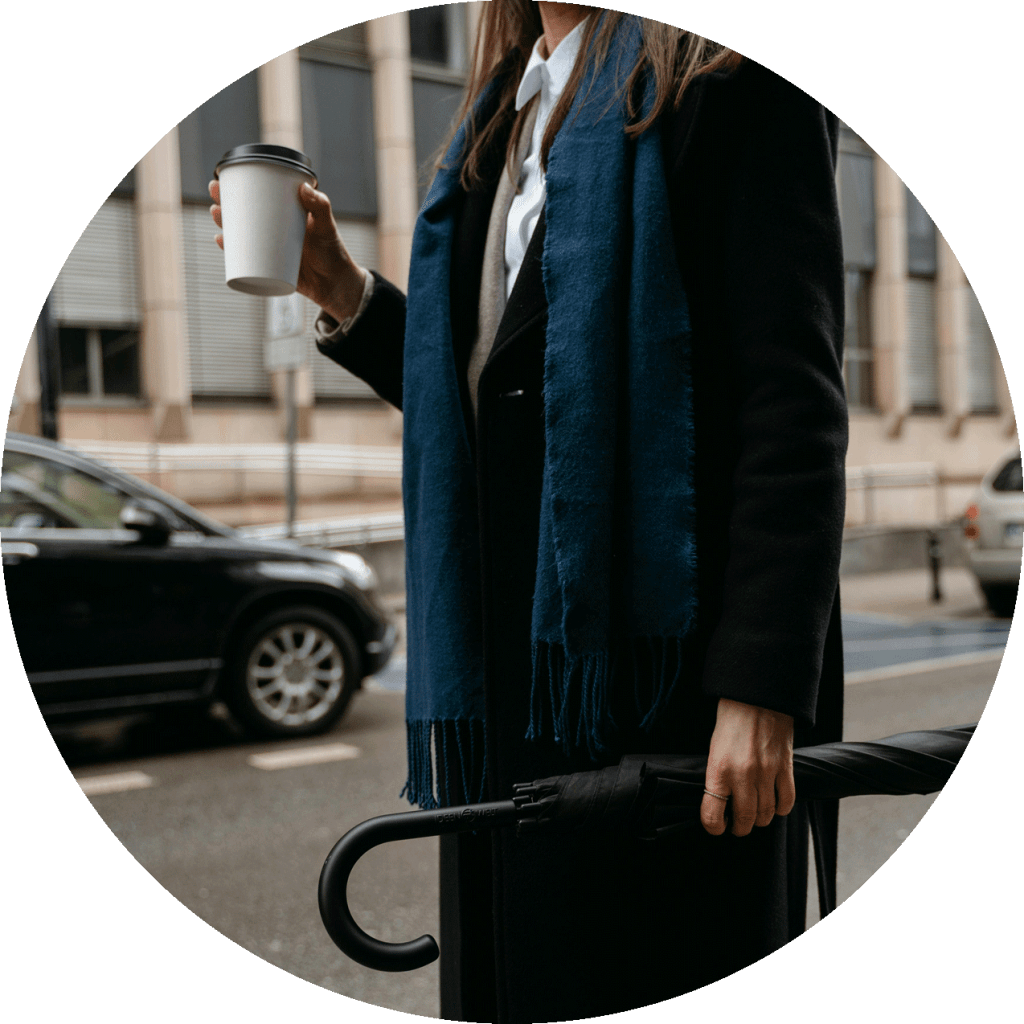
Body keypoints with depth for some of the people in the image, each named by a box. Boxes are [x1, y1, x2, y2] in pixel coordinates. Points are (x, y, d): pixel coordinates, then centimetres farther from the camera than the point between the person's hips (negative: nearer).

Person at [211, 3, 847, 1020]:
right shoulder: (507, 111, 21)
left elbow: (792, 399, -12)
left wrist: (760, 687, -19)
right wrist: (340, 290, 8)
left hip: (651, 653, -7)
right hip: (509, 655, 7)